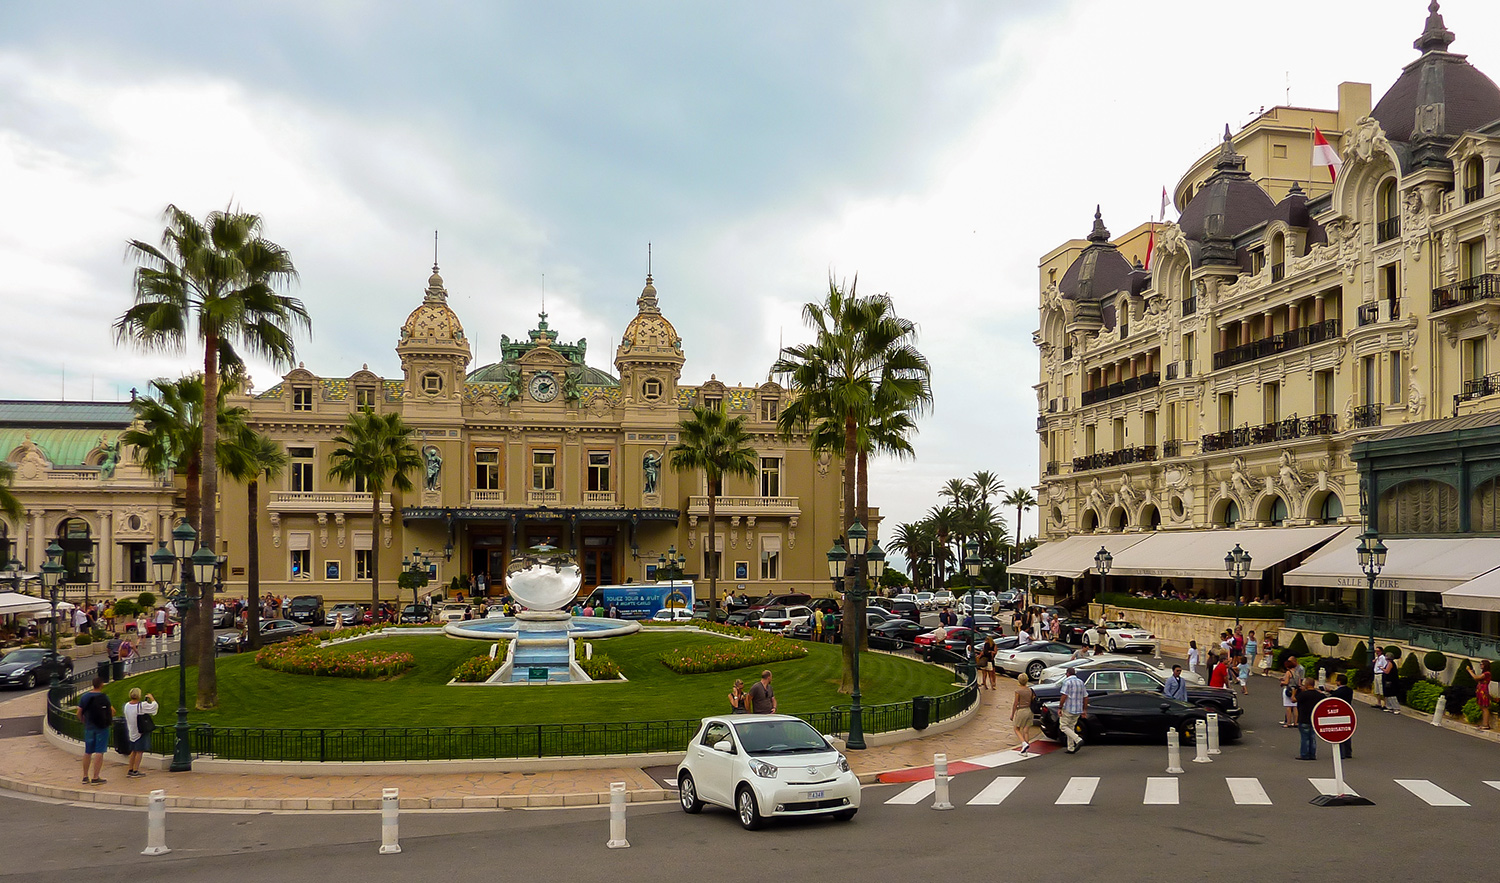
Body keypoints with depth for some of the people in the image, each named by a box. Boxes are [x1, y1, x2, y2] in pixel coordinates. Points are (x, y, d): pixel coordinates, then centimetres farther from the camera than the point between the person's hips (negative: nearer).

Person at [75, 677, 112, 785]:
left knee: (87, 752, 14)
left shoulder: (84, 697, 3)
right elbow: (112, 712, -6)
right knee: (99, 752, -3)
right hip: (101, 728, -5)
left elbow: (79, 713, 4)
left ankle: (85, 776, 20)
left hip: (89, 728, 5)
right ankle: (95, 777, -6)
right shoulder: (104, 698, -10)